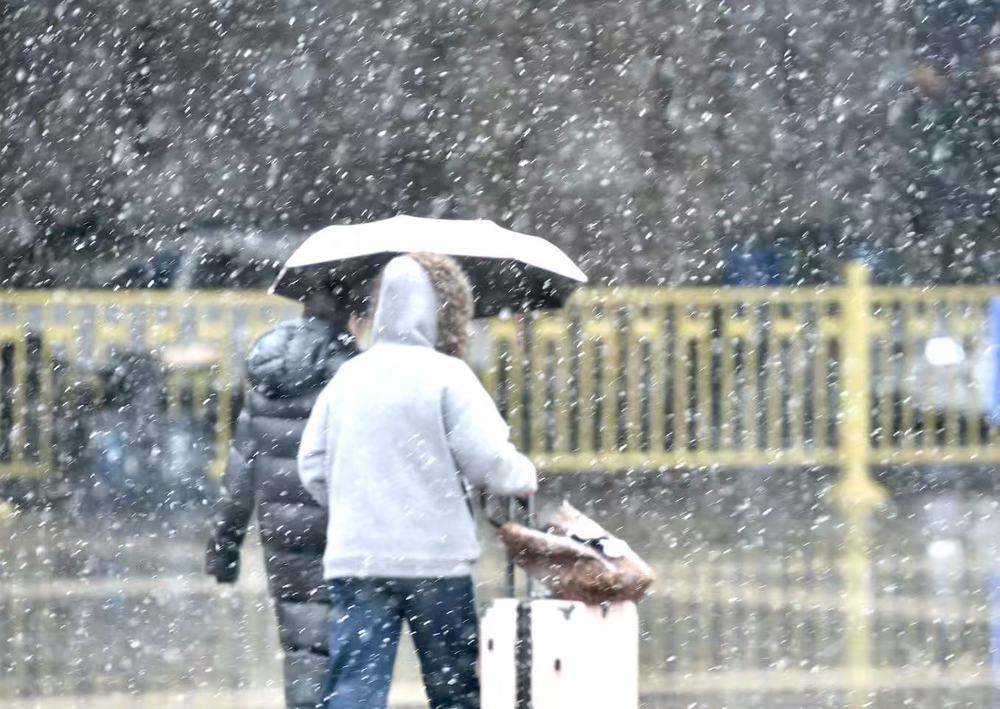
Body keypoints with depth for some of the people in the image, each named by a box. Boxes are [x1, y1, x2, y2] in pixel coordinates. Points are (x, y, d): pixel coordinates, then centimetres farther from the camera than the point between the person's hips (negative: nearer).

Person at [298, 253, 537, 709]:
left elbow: (312, 466, 10)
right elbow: (488, 460, -11)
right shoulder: (445, 376, -7)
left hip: (354, 556, 3)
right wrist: (523, 477, 10)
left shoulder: (348, 377, 8)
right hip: (433, 556, -3)